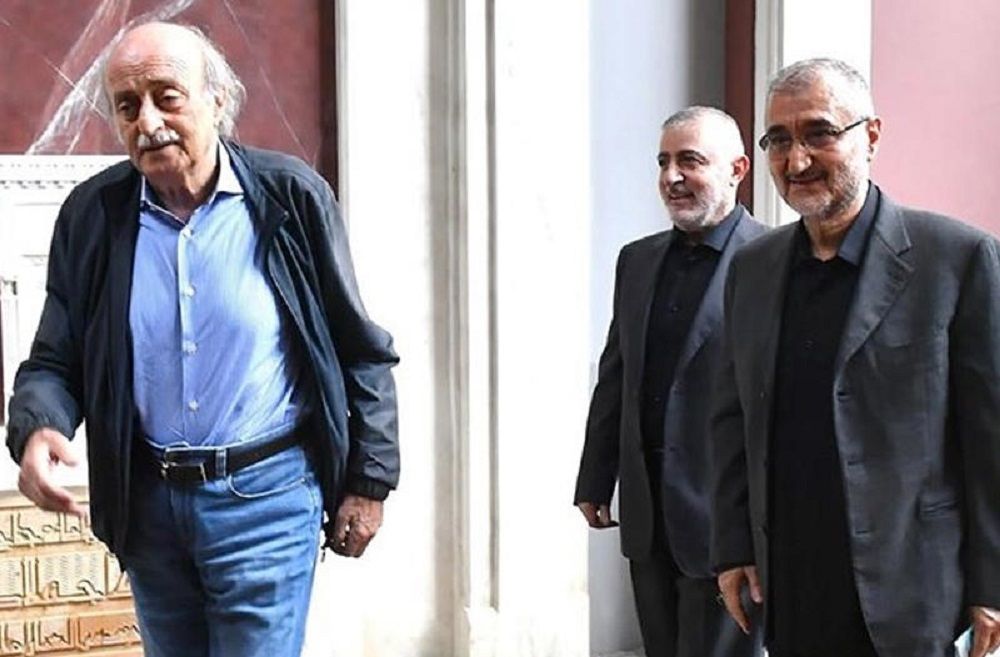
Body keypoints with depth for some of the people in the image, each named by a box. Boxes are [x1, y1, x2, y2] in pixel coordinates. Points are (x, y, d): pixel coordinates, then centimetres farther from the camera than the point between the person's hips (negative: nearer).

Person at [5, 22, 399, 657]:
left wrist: (368, 482, 0)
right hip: (147, 501, 4)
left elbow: (360, 351, -2)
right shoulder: (92, 215, -1)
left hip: (266, 493, -4)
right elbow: (56, 360, 4)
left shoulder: (290, 196, -8)